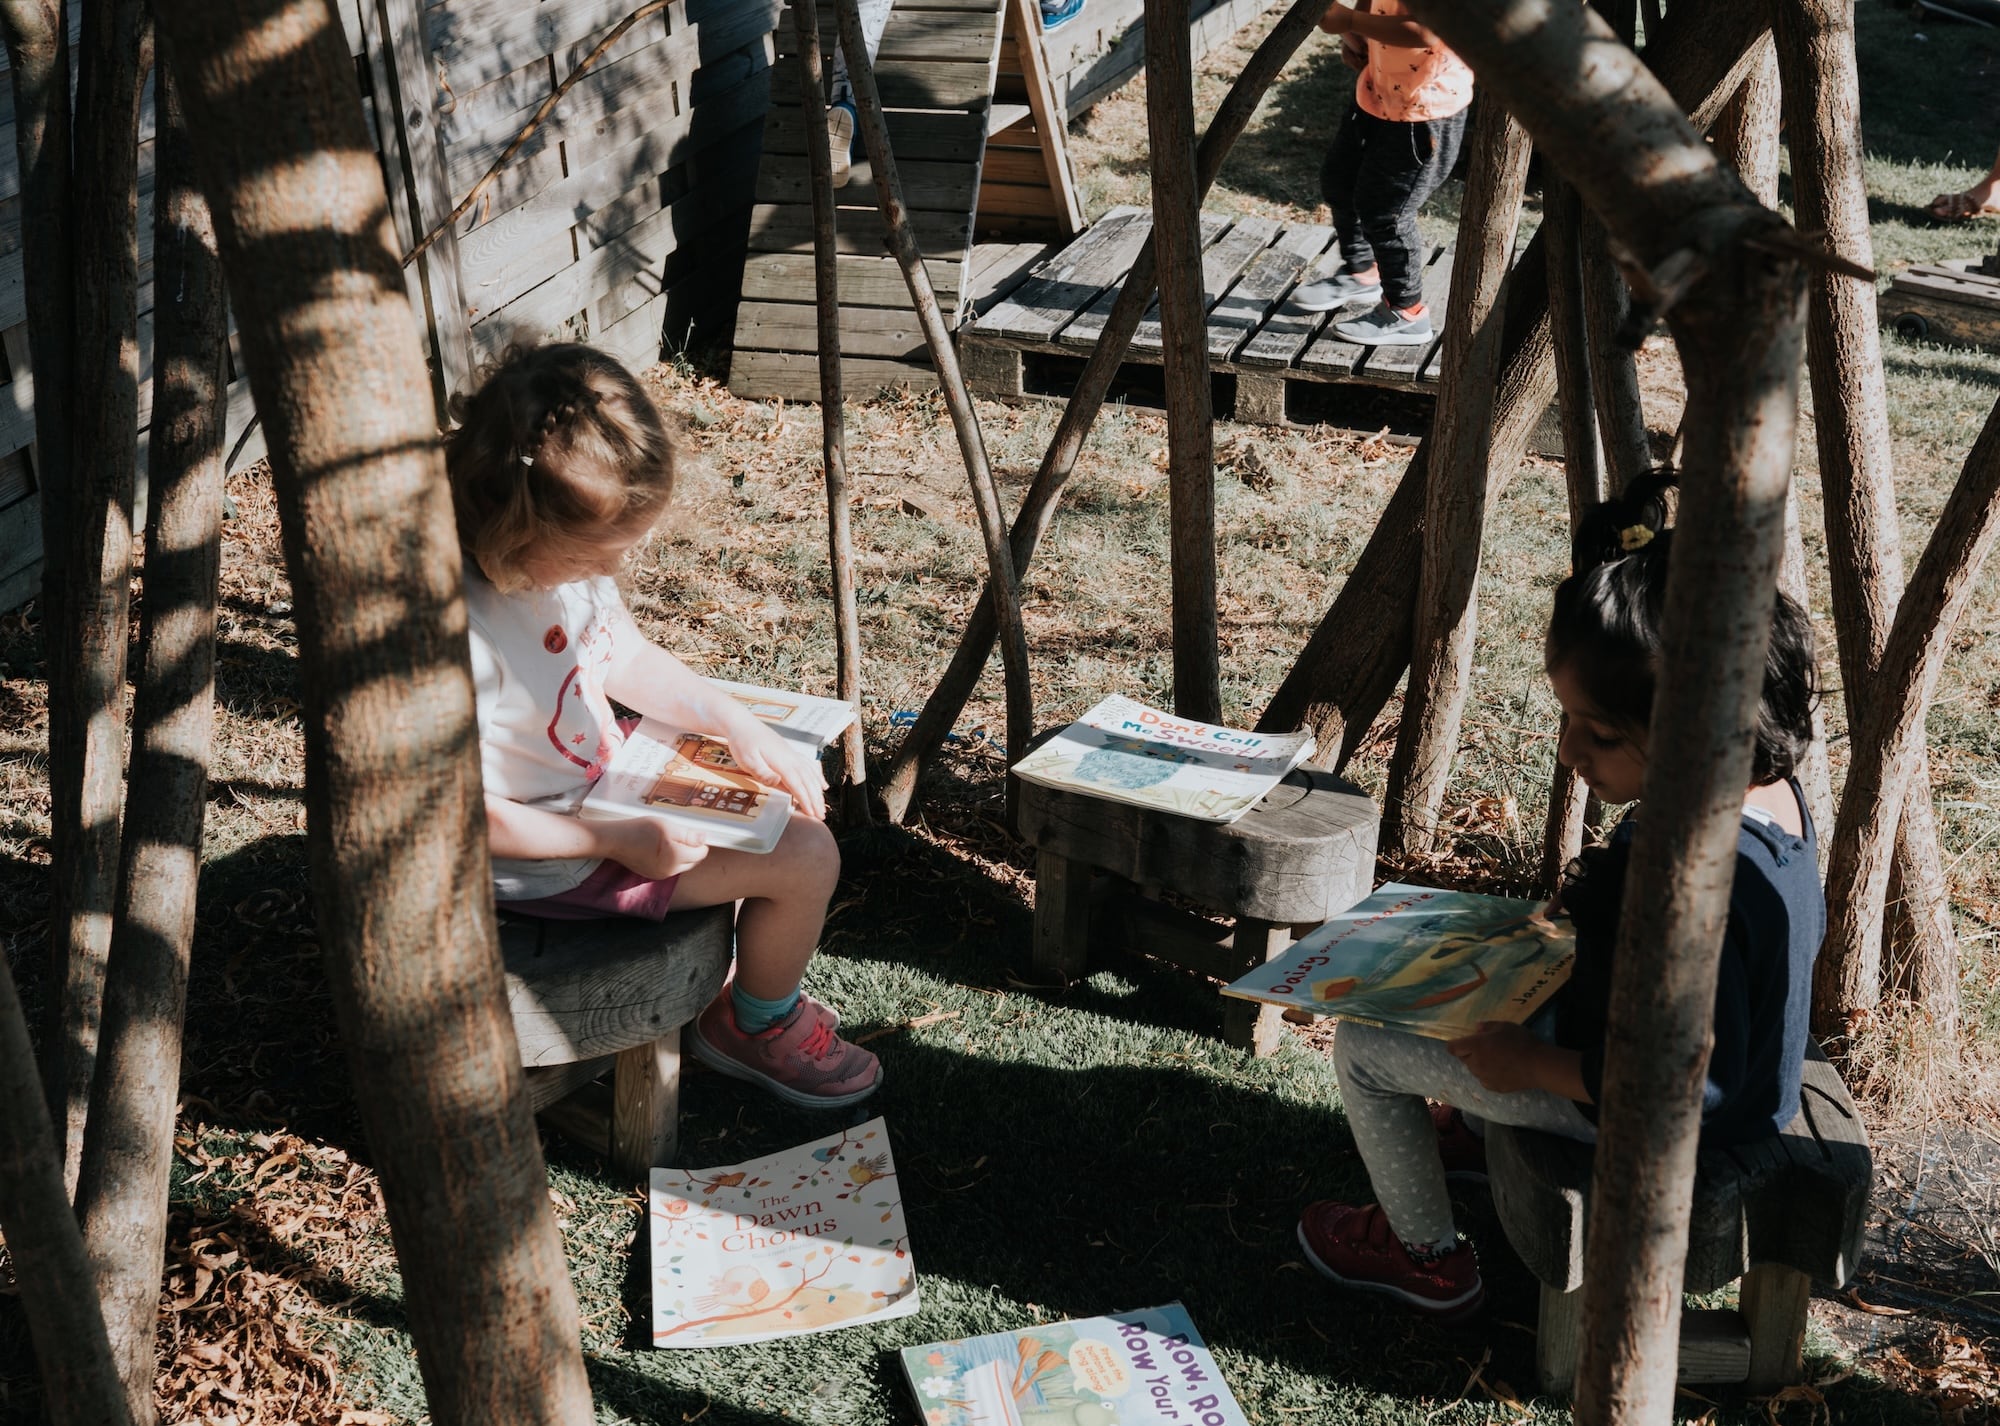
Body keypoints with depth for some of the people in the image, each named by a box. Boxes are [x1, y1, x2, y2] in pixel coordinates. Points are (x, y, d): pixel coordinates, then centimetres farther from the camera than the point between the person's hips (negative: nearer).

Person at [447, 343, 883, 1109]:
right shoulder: (458, 635, -36)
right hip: (555, 863, -9)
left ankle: (756, 979, 38)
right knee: (806, 858, -9)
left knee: (792, 785, 20)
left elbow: (628, 659, 8)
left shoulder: (564, 559, -10)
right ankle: (756, 1025, 20)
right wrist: (619, 841, -26)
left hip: (607, 779, 9)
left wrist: (741, 725, -3)